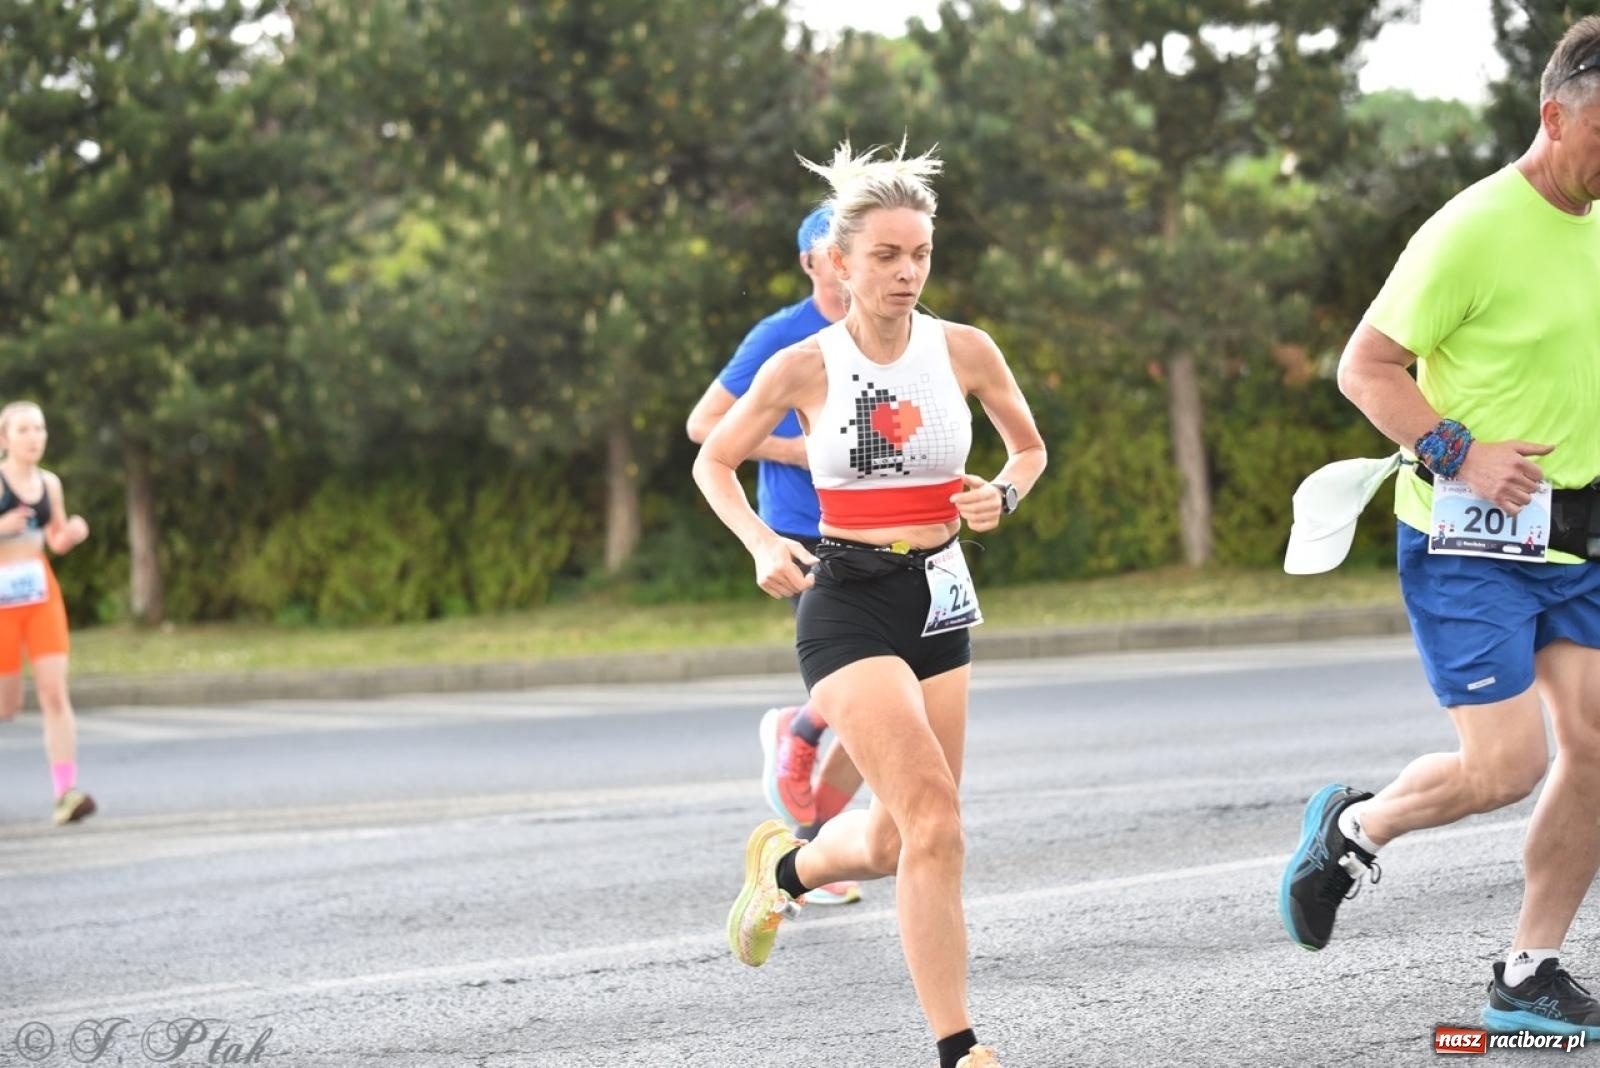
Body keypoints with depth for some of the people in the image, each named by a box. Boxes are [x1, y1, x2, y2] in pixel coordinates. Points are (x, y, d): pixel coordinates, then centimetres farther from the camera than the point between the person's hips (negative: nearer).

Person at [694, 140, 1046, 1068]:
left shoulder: (966, 351, -2)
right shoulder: (804, 368, -7)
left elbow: (1030, 447, 15)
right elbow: (714, 462, 7)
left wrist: (1004, 494, -7)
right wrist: (762, 543, -10)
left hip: (941, 598, 4)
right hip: (849, 602, -4)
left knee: (894, 843, 8)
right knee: (933, 817, -17)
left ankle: (786, 864, 43)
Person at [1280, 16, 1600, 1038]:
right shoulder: (1474, 231, -16)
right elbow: (1366, 366, -14)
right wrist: (1456, 455, -23)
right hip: (1469, 544, -7)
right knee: (1507, 764, -10)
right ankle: (1352, 827, 19)